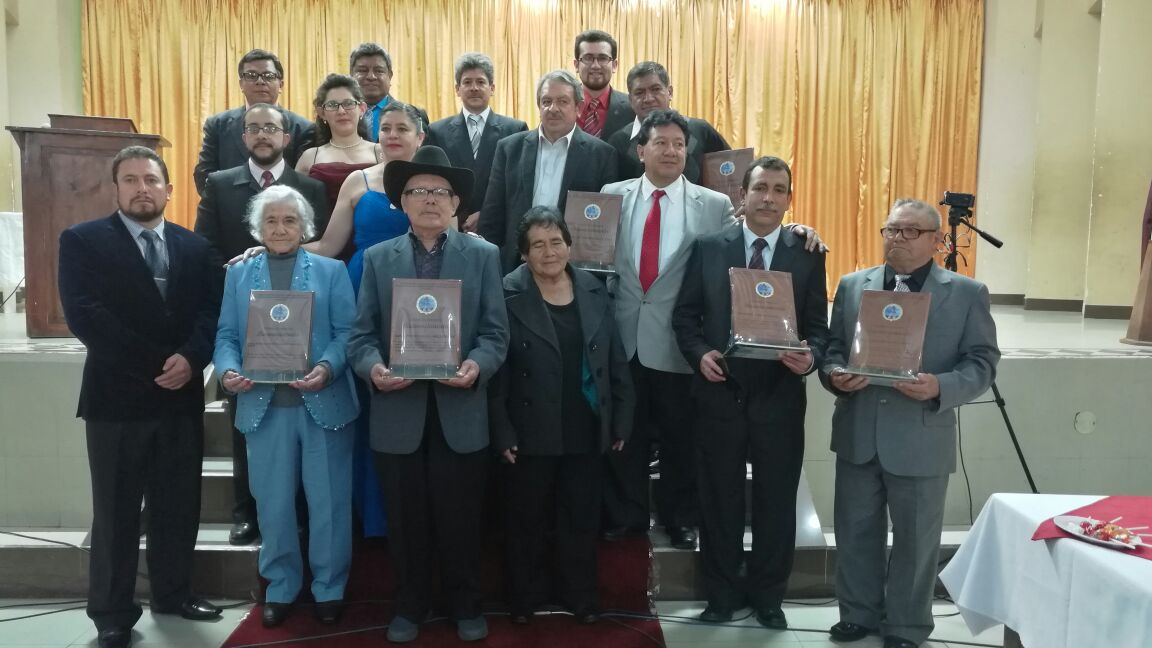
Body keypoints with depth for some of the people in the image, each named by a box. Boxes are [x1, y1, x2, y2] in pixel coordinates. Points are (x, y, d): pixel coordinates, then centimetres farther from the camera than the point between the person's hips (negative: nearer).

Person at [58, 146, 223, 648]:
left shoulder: (195, 247, 11)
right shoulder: (82, 241, -1)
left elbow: (212, 311, 3)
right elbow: (83, 315, -12)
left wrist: (190, 358, -16)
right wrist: (155, 365, -16)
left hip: (181, 397, 4)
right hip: (117, 397, -3)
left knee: (179, 506, 11)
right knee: (116, 512, 6)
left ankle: (173, 592, 28)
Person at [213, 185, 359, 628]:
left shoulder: (331, 271, 6)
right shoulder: (239, 275, 12)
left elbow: (347, 332, -3)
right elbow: (226, 336, 7)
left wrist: (326, 368, -20)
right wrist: (229, 372, -13)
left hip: (323, 404, -2)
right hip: (264, 406, 2)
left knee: (328, 502, 6)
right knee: (273, 504, 10)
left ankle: (329, 588, 22)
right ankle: (281, 588, 27)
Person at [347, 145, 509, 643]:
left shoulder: (483, 255, 5)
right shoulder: (378, 258, 8)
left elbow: (496, 331, -2)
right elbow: (361, 334, 2)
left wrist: (478, 366, -22)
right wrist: (373, 368, -18)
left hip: (460, 412, -1)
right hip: (398, 411, 1)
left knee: (460, 519, 8)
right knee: (405, 521, 12)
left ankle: (466, 608, 28)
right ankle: (408, 607, 30)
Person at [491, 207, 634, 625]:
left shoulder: (595, 292, 3)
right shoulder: (507, 296, -8)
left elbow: (617, 364, 6)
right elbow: (496, 371, -10)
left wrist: (621, 423, 5)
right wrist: (503, 433, -13)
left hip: (586, 432, 3)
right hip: (531, 433, -3)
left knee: (582, 518, 15)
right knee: (526, 520, 13)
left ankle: (580, 596, 32)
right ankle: (526, 596, 31)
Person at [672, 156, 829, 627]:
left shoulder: (808, 254, 2)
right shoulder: (708, 248, 1)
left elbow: (818, 326, 1)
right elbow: (685, 315, 4)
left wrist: (810, 357, -20)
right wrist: (699, 353, -13)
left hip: (779, 397, 0)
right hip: (719, 393, 0)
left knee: (775, 502, 11)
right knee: (719, 500, 11)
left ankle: (768, 596, 31)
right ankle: (723, 594, 29)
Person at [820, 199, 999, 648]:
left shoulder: (968, 293, 0)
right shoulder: (852, 286, 8)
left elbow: (982, 362, -4)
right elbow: (832, 346, 9)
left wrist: (940, 387, -22)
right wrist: (835, 374, -13)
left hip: (922, 439, -2)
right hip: (858, 435, 3)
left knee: (914, 539, 10)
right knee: (855, 532, 14)